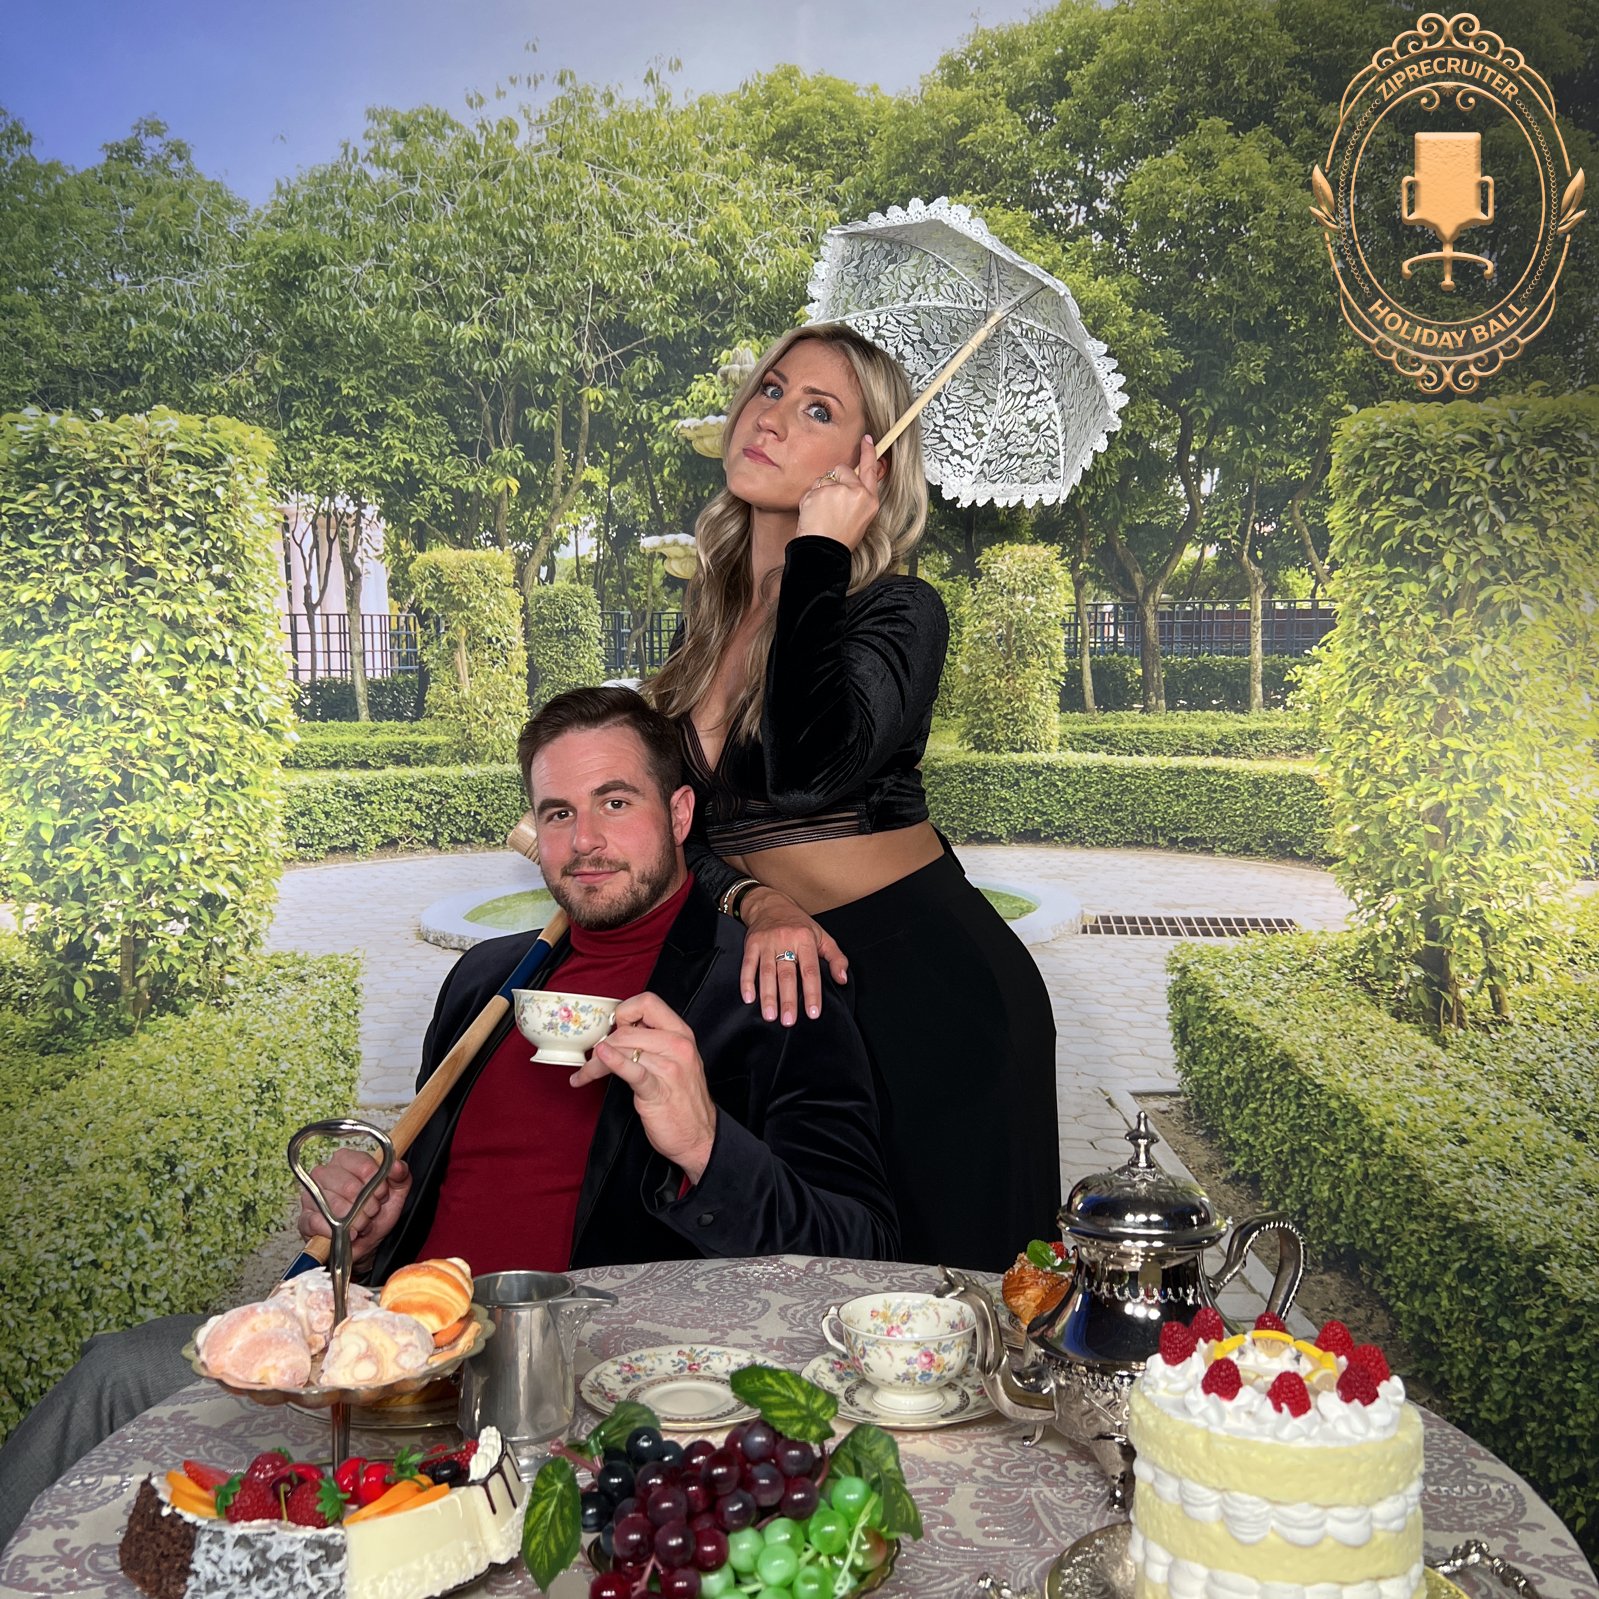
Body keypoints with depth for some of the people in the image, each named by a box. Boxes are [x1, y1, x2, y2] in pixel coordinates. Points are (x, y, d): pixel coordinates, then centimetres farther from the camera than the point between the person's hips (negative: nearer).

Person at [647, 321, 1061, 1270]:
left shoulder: (897, 610, -10)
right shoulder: (710, 619, 8)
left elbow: (806, 771, -30)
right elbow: (676, 825, 5)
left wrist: (819, 553, -20)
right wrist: (756, 903, -17)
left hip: (928, 980, -6)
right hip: (793, 980, 6)